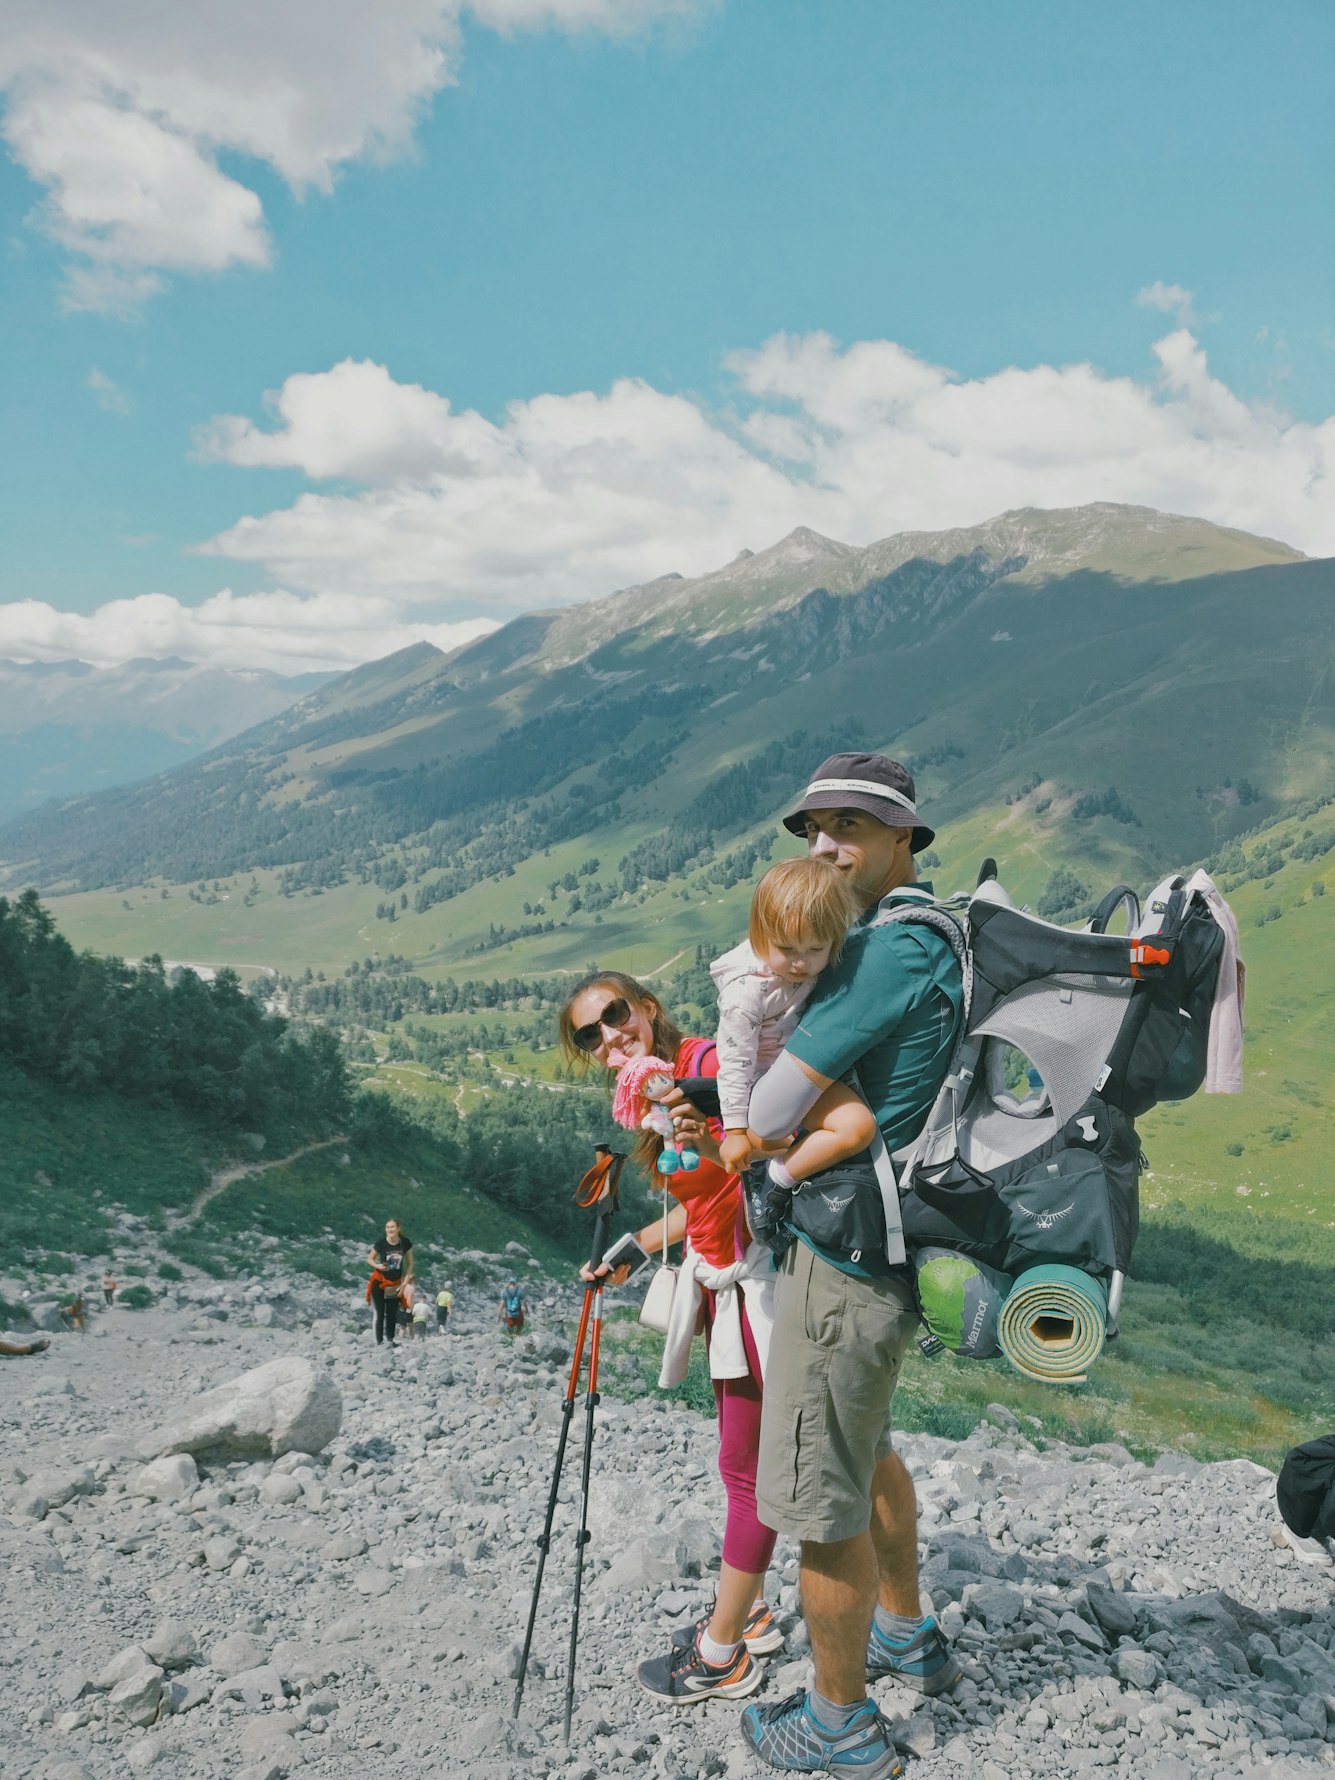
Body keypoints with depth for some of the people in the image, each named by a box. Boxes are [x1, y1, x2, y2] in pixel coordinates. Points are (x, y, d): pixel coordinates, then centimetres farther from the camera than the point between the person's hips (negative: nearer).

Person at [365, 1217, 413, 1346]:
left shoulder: (405, 1243, -10)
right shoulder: (380, 1242, -16)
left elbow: (410, 1264, 1)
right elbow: (370, 1259, -2)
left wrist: (405, 1283, -4)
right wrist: (377, 1266, -23)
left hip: (395, 1284, 2)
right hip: (379, 1282, -2)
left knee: (392, 1314, 5)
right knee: (380, 1314, -5)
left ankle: (390, 1340, 13)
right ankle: (379, 1341, -2)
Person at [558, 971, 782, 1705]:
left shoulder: (711, 1064, -20)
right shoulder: (652, 1093, 7)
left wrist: (714, 1147, -46)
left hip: (759, 1283, -9)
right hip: (723, 1284, 9)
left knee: (746, 1466, 3)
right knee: (742, 1458, 20)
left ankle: (721, 1655, 16)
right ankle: (749, 1613, 35)